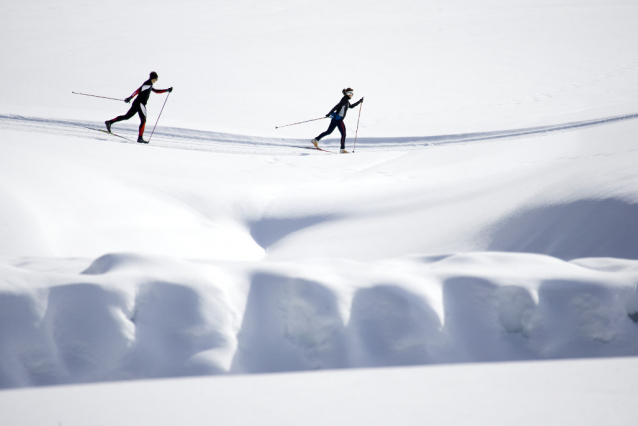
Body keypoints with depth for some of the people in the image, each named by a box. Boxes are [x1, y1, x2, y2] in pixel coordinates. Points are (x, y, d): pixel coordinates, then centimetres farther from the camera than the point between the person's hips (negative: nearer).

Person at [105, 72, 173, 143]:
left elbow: (156, 91, 35)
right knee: (143, 120, -7)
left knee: (127, 116, 10)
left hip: (137, 103, 9)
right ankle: (140, 138, -11)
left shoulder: (150, 85, 21)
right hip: (140, 103, -9)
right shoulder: (148, 84, -10)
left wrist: (167, 90, 30)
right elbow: (138, 90, -20)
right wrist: (130, 97, -29)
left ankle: (110, 122, 7)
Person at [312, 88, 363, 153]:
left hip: (335, 118, 10)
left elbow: (351, 106, 32)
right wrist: (329, 113, -28)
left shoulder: (346, 100, 15)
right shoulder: (345, 100, -15)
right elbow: (337, 106, -22)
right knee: (343, 134, -3)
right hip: (338, 119, -10)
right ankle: (342, 149, -1)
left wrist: (359, 101, 33)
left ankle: (316, 140, 18)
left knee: (329, 132, 17)